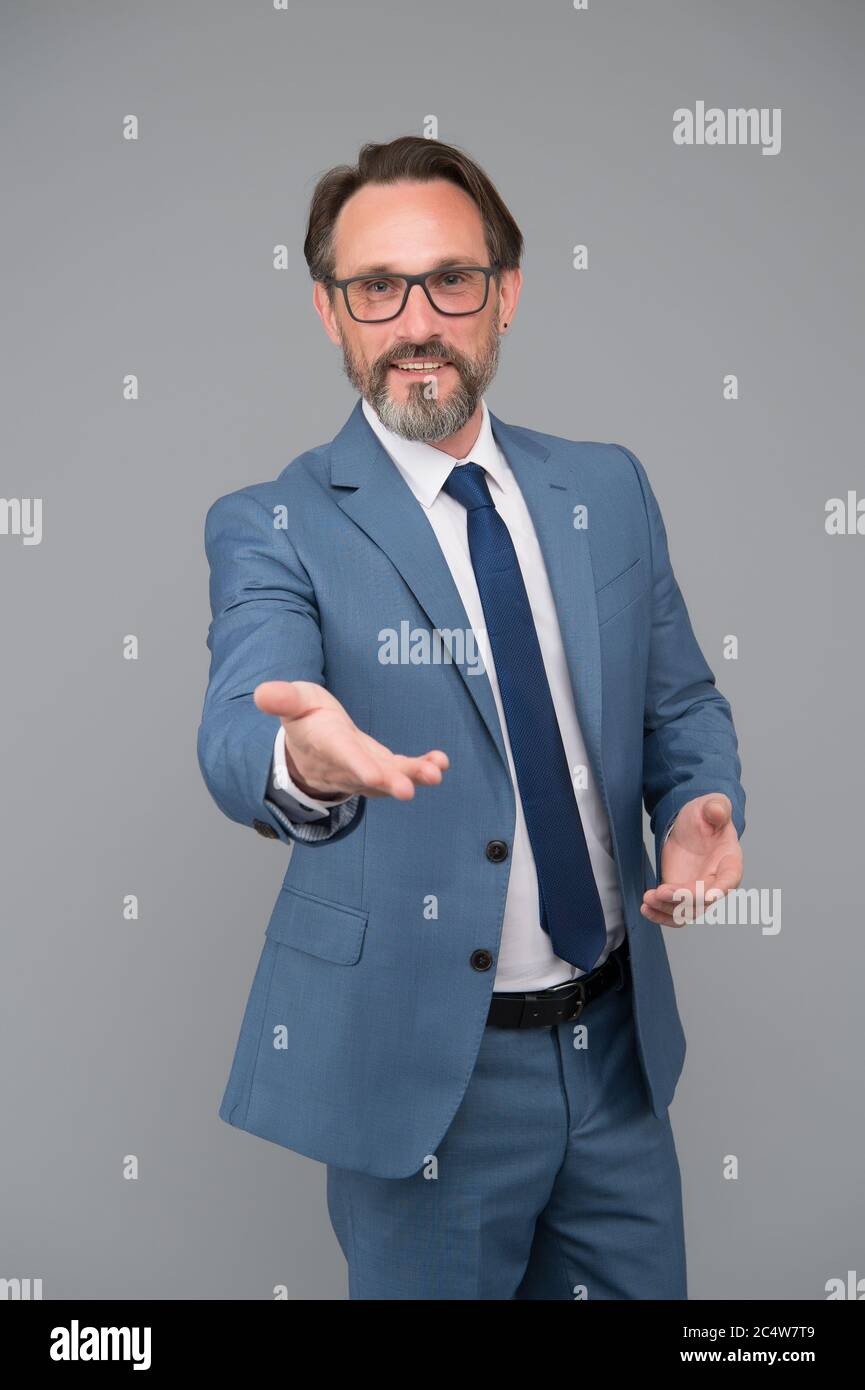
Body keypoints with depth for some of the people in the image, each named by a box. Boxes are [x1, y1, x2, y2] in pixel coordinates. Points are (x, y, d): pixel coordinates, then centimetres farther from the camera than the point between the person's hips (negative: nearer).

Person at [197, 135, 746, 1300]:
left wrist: (702, 806, -10)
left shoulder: (609, 490, 3)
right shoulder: (273, 529, -10)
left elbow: (682, 705, 11)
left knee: (641, 1289, 21)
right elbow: (238, 727, -27)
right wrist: (300, 761, -51)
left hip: (621, 1043, 5)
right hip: (426, 1066, -4)